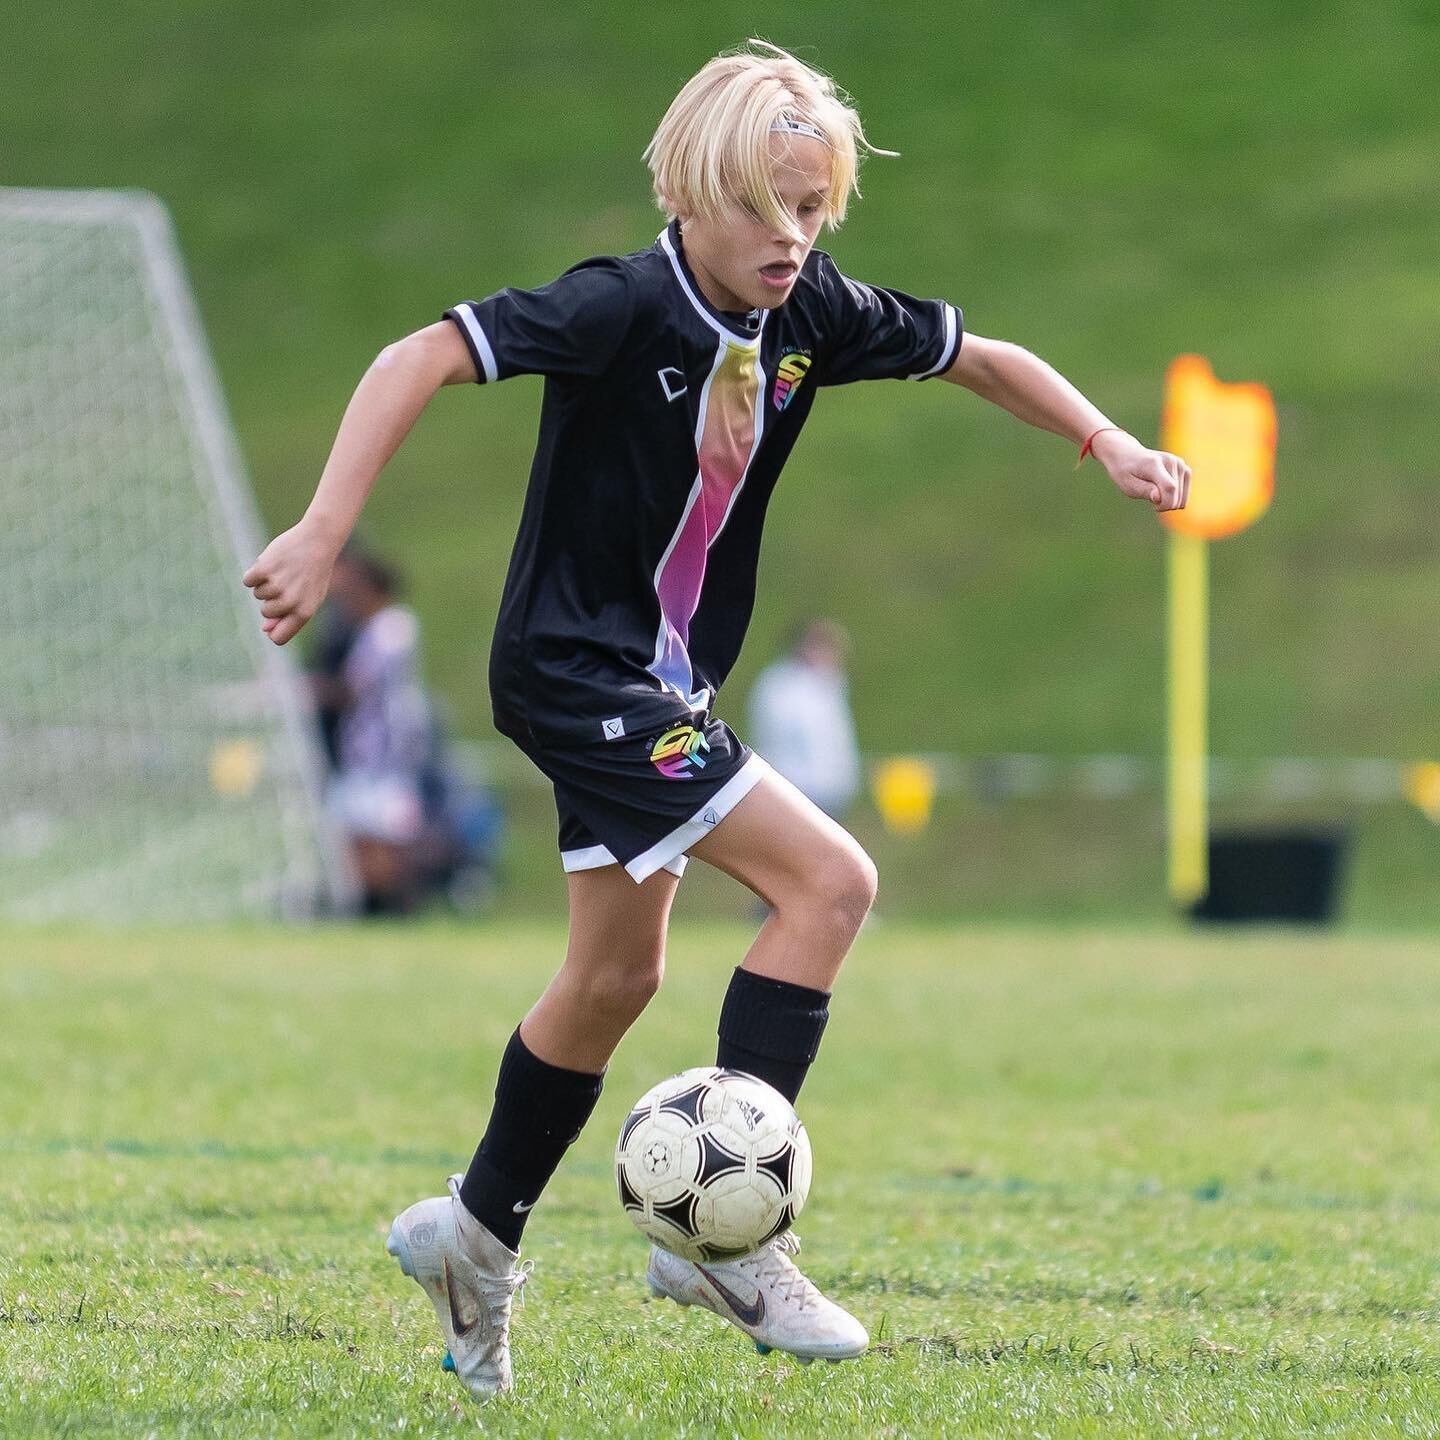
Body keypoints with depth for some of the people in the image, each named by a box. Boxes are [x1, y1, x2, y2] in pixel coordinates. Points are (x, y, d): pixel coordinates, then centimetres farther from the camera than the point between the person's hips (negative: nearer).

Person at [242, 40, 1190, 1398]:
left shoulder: (812, 314, -1)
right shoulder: (622, 308, -22)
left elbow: (976, 356, 14)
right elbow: (417, 359, -28)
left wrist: (1107, 442, 2)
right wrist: (321, 535, -35)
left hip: (659, 679, 9)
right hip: (573, 666, -9)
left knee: (617, 974, 18)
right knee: (828, 880, -18)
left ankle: (476, 1237, 35)